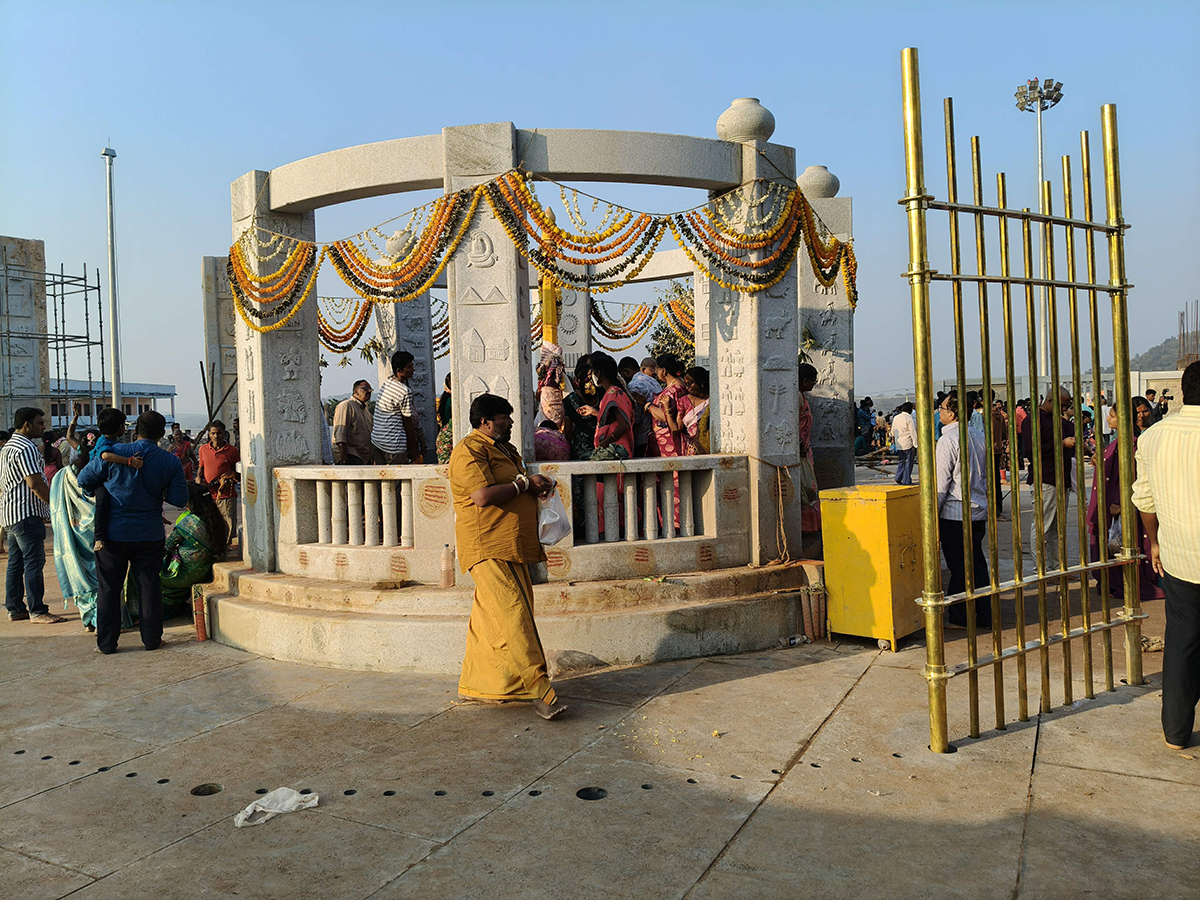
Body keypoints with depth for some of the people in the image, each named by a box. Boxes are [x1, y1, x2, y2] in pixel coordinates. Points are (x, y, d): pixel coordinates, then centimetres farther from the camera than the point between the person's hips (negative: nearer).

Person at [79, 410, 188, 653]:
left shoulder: (112, 454, -10)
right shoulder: (171, 462, -6)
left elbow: (84, 480, -1)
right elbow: (180, 499, -6)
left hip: (114, 533, -1)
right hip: (150, 535, 1)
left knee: (109, 588, 10)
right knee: (148, 586, 11)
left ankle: (107, 642, 15)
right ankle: (152, 639, 16)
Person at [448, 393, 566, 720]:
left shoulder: (505, 449, 22)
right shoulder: (469, 450, -9)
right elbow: (483, 496, -22)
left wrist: (537, 486, 12)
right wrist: (525, 484, -11)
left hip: (512, 546, 10)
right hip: (488, 547, -10)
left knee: (489, 616, 12)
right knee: (511, 614, -13)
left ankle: (474, 683, 21)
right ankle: (539, 690, -15)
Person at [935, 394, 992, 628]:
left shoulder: (947, 441, -15)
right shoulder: (979, 436, 8)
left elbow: (941, 483, -15)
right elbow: (987, 474, 15)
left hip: (954, 514, -8)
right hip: (978, 511, 8)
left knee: (959, 567, 2)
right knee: (977, 562, 15)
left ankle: (960, 617, 11)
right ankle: (985, 615, 21)